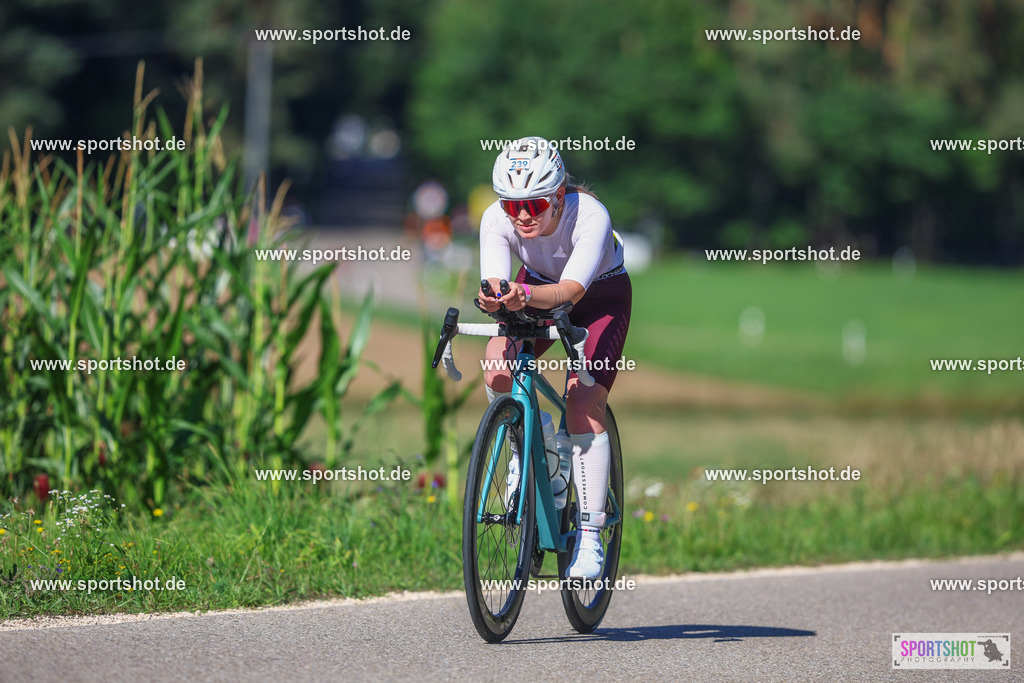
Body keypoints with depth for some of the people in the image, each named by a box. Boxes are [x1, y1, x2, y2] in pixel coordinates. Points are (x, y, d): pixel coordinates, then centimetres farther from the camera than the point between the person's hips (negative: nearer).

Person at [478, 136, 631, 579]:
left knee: (583, 404, -21)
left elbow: (571, 290, -49)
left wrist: (525, 295, -68)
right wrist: (494, 297, -62)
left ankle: (589, 538, -16)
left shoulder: (590, 217, -37)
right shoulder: (496, 219, -27)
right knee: (498, 372, -26)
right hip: (538, 288, 3)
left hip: (600, 298, -3)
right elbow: (495, 283, -37)